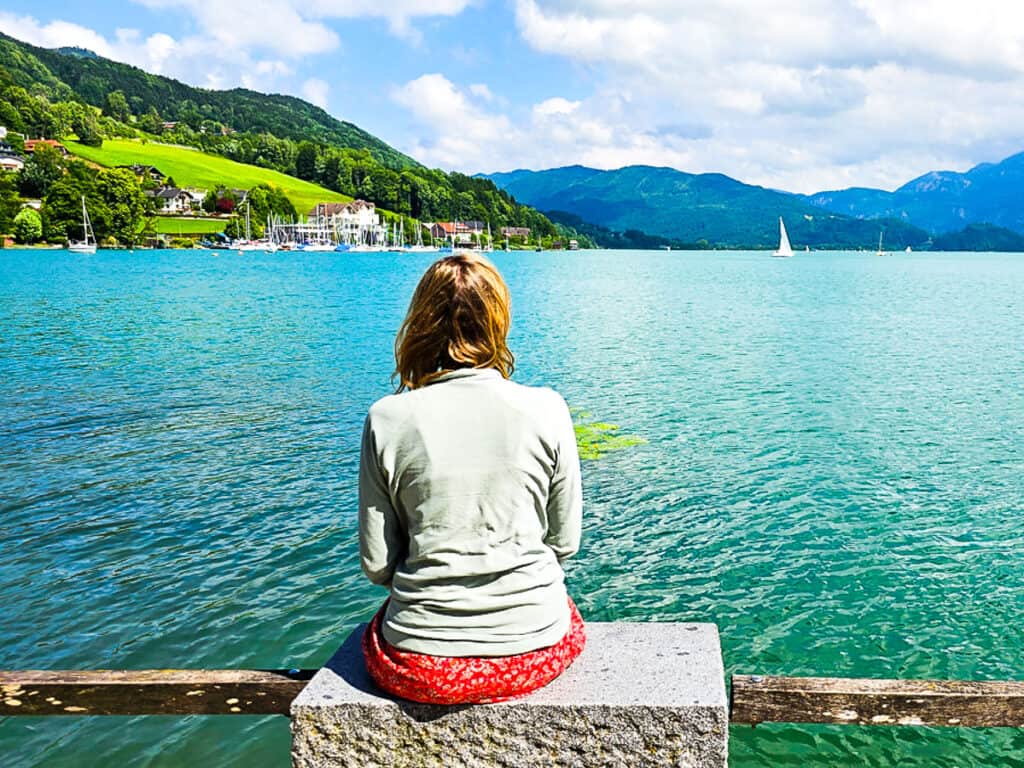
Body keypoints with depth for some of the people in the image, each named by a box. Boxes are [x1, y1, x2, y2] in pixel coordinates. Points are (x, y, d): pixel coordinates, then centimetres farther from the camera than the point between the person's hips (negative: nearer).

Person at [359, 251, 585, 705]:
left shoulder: (387, 419, -9)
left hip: (419, 669, 0)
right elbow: (564, 542, 1)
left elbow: (376, 564, -2)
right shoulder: (546, 410, -8)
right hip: (531, 657, 1)